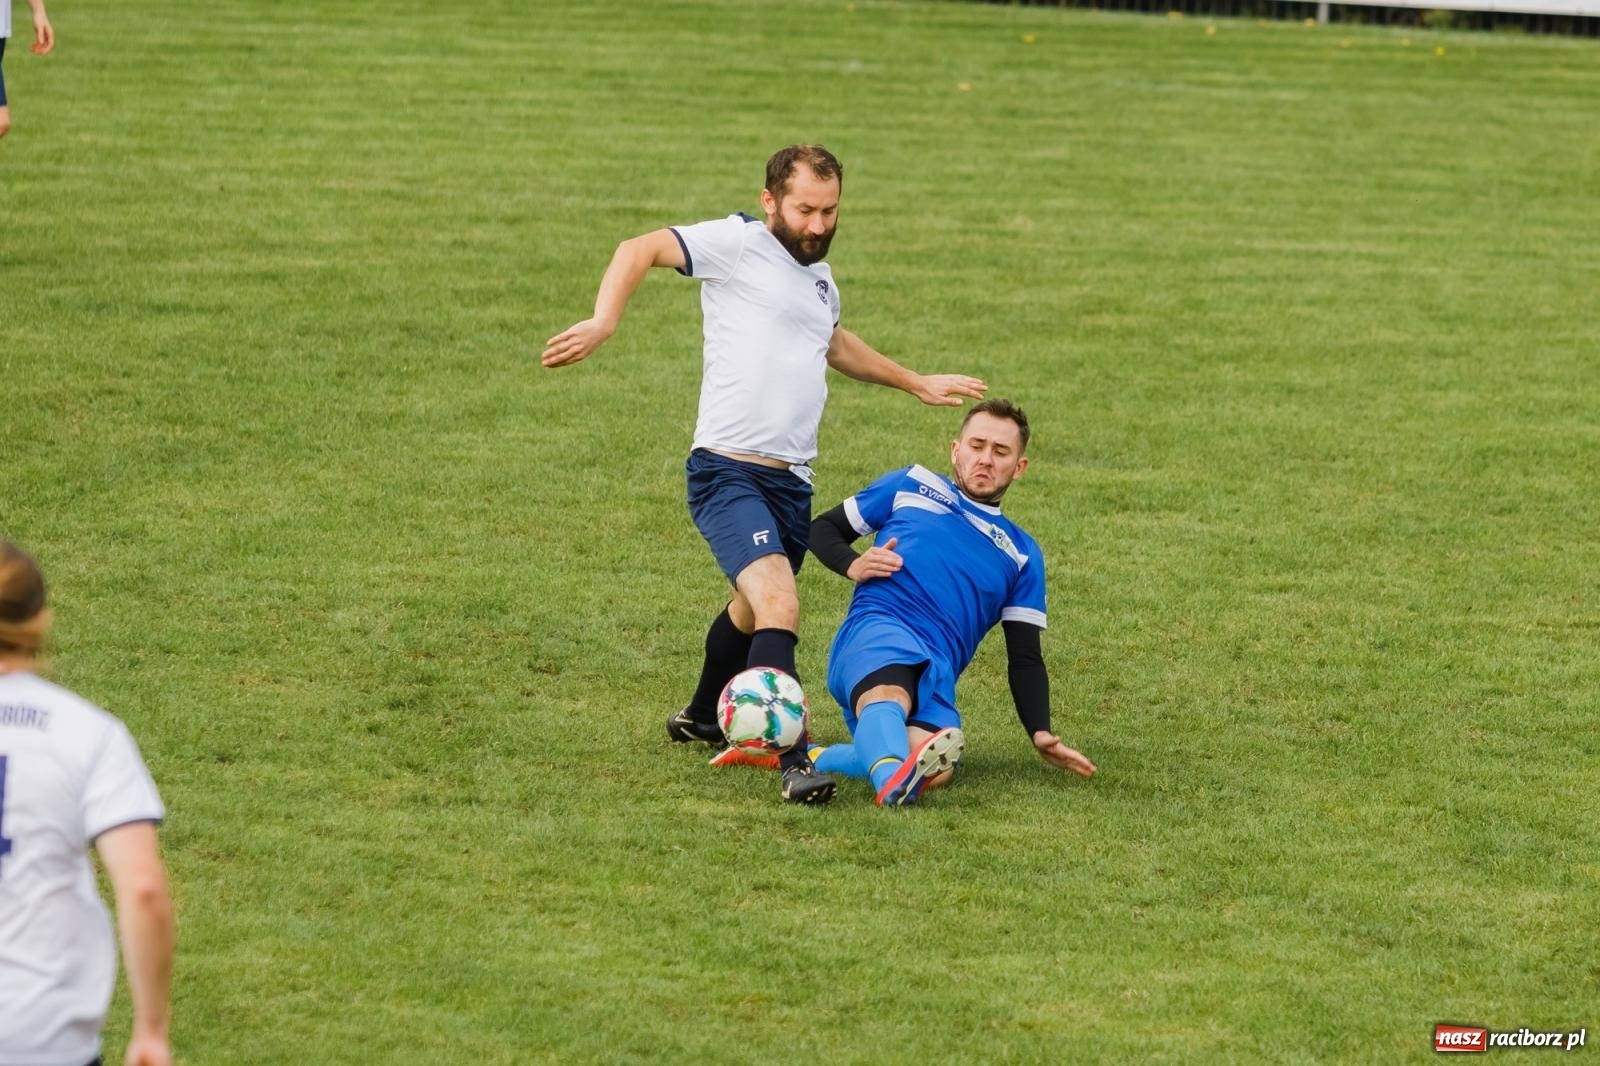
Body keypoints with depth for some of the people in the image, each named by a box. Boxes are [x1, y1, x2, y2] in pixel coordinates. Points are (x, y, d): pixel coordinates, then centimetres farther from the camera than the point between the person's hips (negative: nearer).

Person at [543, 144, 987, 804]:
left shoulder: (819, 278, 20)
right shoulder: (738, 244, -5)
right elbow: (639, 250, -13)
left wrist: (917, 383, 49)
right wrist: (603, 323, -29)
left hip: (792, 481, 9)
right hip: (729, 471, -9)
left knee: (754, 609, 22)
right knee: (779, 607, -24)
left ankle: (702, 719, 45)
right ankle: (795, 762, -28)